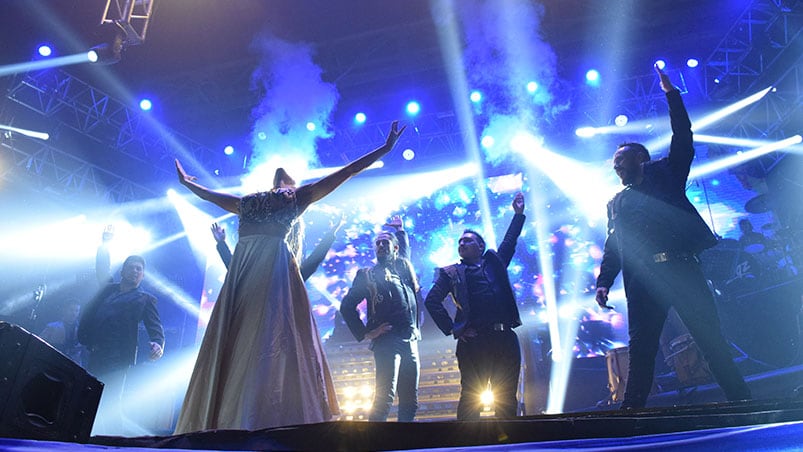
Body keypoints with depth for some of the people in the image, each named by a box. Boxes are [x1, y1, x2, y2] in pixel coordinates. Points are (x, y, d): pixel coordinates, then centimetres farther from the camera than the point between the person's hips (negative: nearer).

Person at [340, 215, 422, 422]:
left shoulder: (404, 266, 19)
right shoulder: (367, 274, 8)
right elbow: (347, 306, 4)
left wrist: (399, 228, 40)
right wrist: (365, 333, -2)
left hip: (411, 341, 5)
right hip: (387, 340, -5)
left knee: (410, 400, 6)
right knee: (385, 395, -16)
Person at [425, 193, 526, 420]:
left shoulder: (495, 262, 20)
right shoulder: (451, 273, 11)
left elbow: (510, 241, 27)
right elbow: (432, 301, 4)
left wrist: (518, 213, 25)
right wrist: (451, 329, -4)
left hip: (505, 338, 3)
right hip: (474, 340, -3)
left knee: (507, 398, 7)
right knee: (471, 398, -1)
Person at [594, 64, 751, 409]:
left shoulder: (665, 174, 16)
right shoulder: (616, 203, 23)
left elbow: (683, 140, 5)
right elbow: (612, 248, 17)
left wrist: (671, 94, 1)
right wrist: (603, 282, 5)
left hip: (680, 267, -2)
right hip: (642, 280, 3)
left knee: (711, 336, -3)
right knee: (641, 347, 0)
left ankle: (741, 400, 6)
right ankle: (631, 409, 1)